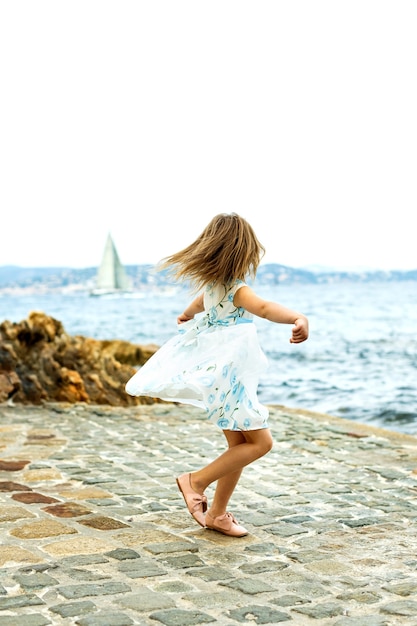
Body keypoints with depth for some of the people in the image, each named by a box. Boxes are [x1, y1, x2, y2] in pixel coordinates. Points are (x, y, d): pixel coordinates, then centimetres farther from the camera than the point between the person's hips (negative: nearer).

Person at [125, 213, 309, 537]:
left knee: (240, 446, 14)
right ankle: (196, 481, 0)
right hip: (229, 377, -9)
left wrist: (187, 314, 53)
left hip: (219, 375, 9)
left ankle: (217, 513, 21)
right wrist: (299, 318, -61)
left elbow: (199, 303, 29)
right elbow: (262, 307, -43)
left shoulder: (212, 283, 5)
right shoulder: (235, 288, -21)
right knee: (260, 442, -5)